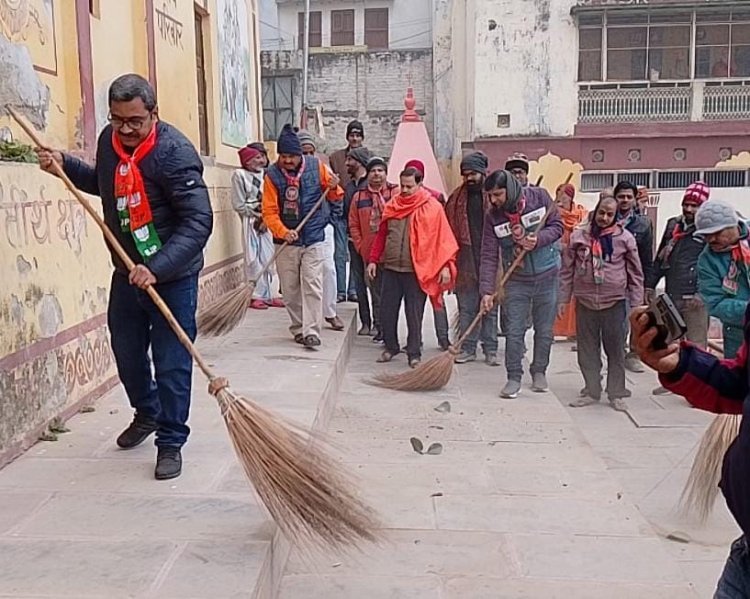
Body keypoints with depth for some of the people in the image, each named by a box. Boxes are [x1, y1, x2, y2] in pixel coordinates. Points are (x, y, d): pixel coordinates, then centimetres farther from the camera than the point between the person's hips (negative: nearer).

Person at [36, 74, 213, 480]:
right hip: (127, 272, 7)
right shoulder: (109, 140, 1)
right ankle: (147, 413, 45)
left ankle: (171, 441, 16)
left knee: (172, 365, -1)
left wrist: (157, 267, -36)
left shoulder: (175, 152, -22)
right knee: (126, 353, 20)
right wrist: (65, 165, 7)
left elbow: (198, 221, -28)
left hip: (172, 276, -7)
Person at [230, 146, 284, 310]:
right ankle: (255, 296, 4)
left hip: (266, 221, 5)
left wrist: (265, 219, -8)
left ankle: (267, 295, 13)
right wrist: (257, 214, -6)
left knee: (268, 258, 5)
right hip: (251, 222, -4)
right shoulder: (239, 175, -6)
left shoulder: (264, 174, 7)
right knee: (254, 259, -3)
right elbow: (239, 205, -7)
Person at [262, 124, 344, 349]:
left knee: (313, 286, -7)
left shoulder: (316, 167, -1)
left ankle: (311, 331, -6)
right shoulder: (272, 174, -5)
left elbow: (335, 197, 9)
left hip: (313, 239, -1)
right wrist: (283, 232, -23)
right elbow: (269, 211, -7)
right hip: (286, 242, 1)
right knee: (290, 289, 8)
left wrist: (333, 188, -14)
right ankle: (298, 329, 22)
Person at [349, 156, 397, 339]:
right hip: (369, 253, 3)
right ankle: (379, 328, 19)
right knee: (376, 292, 9)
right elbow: (353, 225, 12)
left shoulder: (396, 193, 0)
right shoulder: (359, 196, 10)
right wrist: (360, 246, 4)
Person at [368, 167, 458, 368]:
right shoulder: (392, 206, 9)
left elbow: (444, 238, -7)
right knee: (387, 311, 8)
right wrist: (373, 260, 10)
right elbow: (381, 235, 15)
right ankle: (391, 347, 26)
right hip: (391, 268, 4)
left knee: (415, 314, 3)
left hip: (416, 270, -4)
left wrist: (446, 266, -15)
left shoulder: (432, 207, -3)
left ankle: (414, 353, 14)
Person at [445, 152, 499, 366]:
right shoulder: (457, 199, 10)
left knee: (490, 307, 6)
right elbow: (449, 230, 9)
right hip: (465, 262, 2)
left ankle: (490, 350, 13)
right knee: (466, 308, 7)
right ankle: (468, 348, 14)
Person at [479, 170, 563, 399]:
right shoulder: (493, 216, -9)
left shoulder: (539, 199, -10)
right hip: (517, 281, 0)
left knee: (544, 329, 10)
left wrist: (538, 239, -24)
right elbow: (489, 256, -11)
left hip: (547, 277, 0)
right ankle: (514, 377, 9)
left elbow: (557, 226, -3)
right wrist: (486, 290, -18)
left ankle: (539, 372, 26)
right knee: (514, 331, -2)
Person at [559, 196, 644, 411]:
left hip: (614, 302, -1)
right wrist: (564, 298, 5)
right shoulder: (579, 236, 2)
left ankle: (616, 393, 16)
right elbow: (567, 270, 7)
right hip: (585, 301, 1)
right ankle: (591, 391, 19)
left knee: (616, 349, 5)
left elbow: (635, 273, 3)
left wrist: (637, 303, 0)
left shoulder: (625, 238, -1)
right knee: (588, 349, 8)